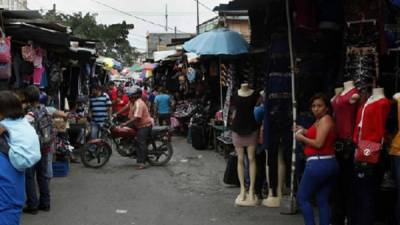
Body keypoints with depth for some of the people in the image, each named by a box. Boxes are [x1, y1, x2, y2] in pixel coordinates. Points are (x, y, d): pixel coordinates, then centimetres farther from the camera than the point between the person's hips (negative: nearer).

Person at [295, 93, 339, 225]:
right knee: (323, 201, 10)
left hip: (318, 164, -10)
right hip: (329, 163, 10)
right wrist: (305, 132, 12)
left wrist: (302, 138, -6)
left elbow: (318, 143, -18)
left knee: (302, 197, 1)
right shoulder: (320, 120, 17)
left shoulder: (325, 119, -11)